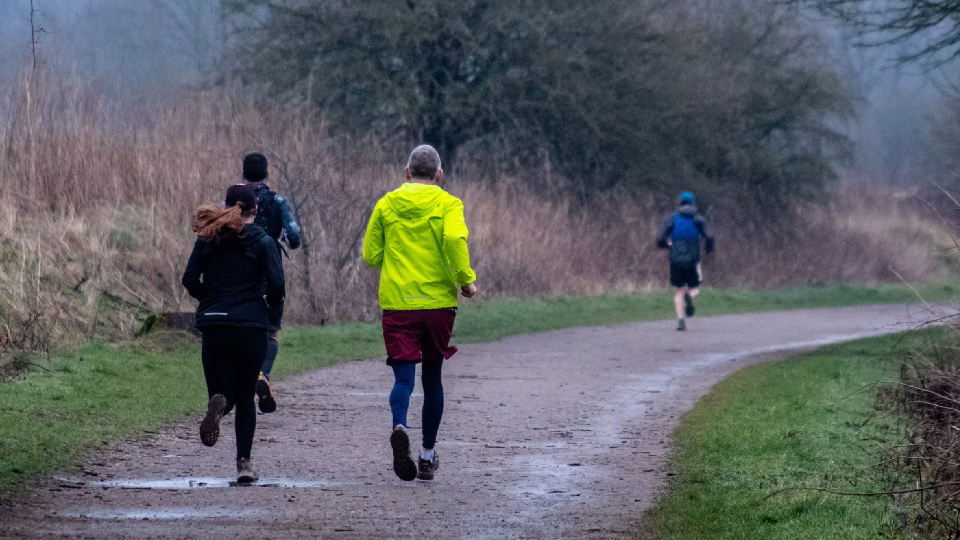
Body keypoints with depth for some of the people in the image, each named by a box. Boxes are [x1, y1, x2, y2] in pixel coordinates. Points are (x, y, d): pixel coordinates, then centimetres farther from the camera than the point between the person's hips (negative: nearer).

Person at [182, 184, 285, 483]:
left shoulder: (208, 239, 6)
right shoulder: (262, 242, -1)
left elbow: (189, 280, 0)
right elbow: (276, 284, -10)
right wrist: (270, 302, 12)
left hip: (214, 327, 1)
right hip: (251, 327, -1)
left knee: (224, 392, 11)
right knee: (246, 396, 14)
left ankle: (219, 403, -28)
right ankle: (244, 462, 3)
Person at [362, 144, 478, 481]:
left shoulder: (386, 205, 8)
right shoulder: (447, 204, 0)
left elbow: (371, 255, 9)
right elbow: (454, 238, -19)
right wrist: (466, 279, -9)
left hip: (397, 302, 0)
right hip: (437, 300, 0)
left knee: (404, 377, -4)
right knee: (432, 378, 14)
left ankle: (399, 428, -35)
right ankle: (428, 455, 18)